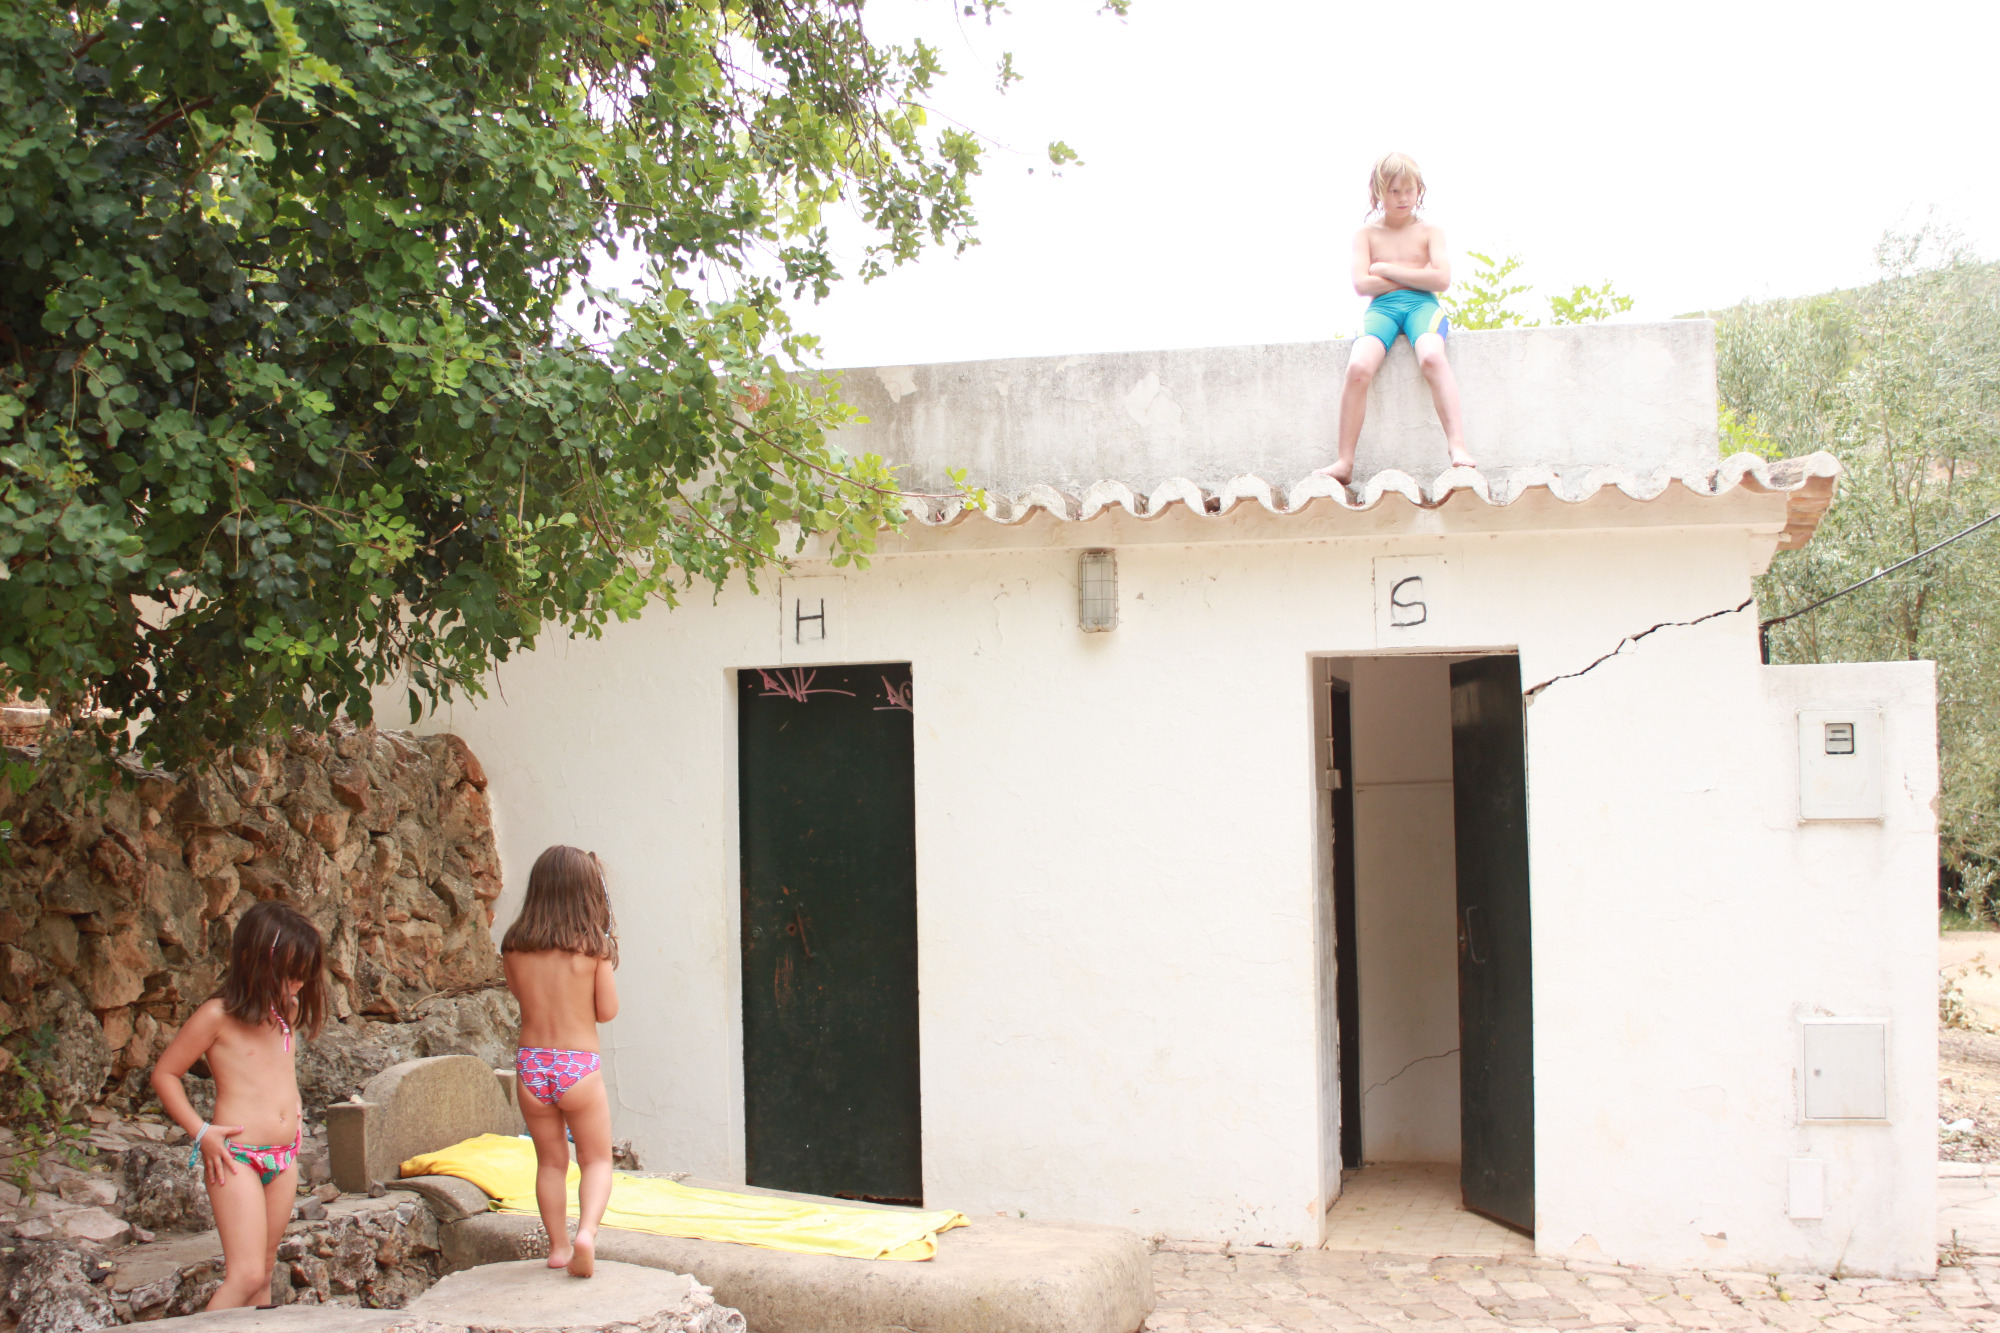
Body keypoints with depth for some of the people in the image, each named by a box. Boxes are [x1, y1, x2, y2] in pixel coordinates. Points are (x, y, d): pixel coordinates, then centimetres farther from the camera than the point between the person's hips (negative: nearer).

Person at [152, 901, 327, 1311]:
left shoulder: (287, 1011, 9)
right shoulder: (218, 1015, -10)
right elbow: (164, 1074, -4)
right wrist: (200, 1131, -11)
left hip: (284, 1155, 7)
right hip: (236, 1155, -7)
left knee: (265, 1267, 11)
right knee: (245, 1274, -15)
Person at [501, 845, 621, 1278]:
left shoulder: (514, 946, -1)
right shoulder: (594, 947, -10)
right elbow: (607, 1011, -4)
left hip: (530, 1065, 3)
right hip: (578, 1065, -3)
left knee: (550, 1162, 20)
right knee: (596, 1161, 10)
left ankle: (559, 1247, 27)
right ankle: (586, 1232, -13)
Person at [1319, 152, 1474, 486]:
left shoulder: (1430, 231, 16)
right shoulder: (1366, 234, 16)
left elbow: (1441, 279, -1)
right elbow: (1362, 284, 1)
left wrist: (1387, 270, 1)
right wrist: (1416, 275, 3)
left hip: (1422, 306, -1)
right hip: (1382, 308, 1)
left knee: (1431, 356, -36)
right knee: (1358, 367, -30)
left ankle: (1457, 447, -43)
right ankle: (1345, 463, -28)